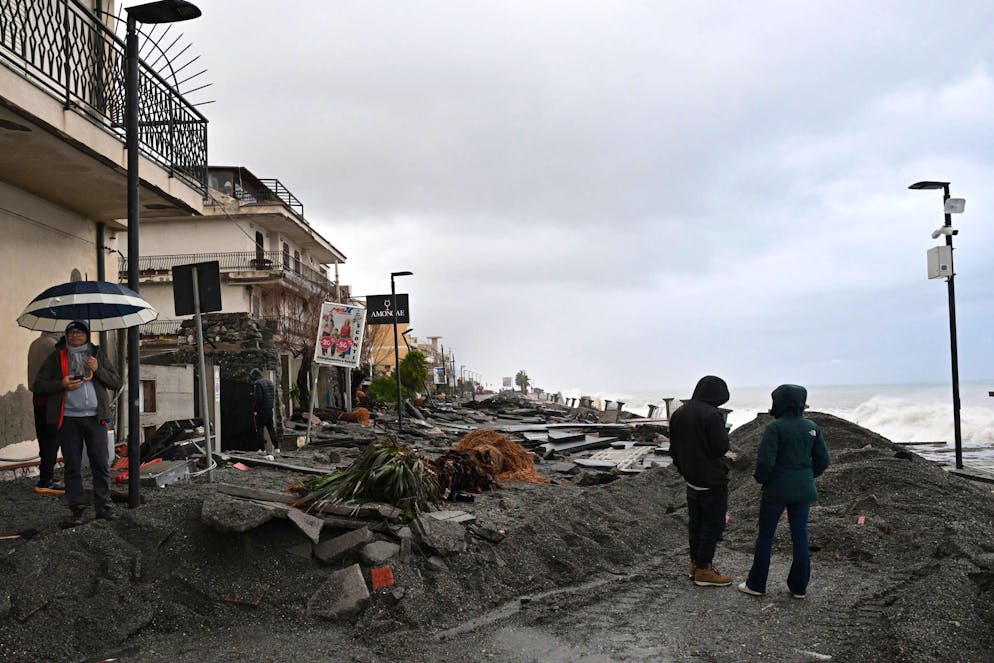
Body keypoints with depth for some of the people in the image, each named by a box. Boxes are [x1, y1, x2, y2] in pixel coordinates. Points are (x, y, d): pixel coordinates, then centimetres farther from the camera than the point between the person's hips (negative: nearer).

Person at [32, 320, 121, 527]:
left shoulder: (97, 355, 13)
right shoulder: (56, 357, 10)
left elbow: (116, 383, 9)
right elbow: (38, 385, 5)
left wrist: (98, 369, -7)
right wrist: (62, 384, -11)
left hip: (95, 417, 1)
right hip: (68, 419, 0)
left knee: (101, 465, 0)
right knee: (72, 467, 4)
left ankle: (103, 508, 8)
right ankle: (76, 511, 9)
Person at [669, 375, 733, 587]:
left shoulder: (679, 413, 6)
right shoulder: (712, 415, -21)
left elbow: (674, 448, 12)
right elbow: (721, 447, -19)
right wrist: (724, 431, -1)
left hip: (691, 478, 8)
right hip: (712, 480, -8)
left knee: (695, 521, 17)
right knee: (713, 523, 1)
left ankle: (695, 563, 27)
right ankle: (703, 570, 4)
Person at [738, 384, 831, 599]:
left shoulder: (775, 427, -16)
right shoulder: (811, 427, 2)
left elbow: (765, 460, -20)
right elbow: (823, 459, 7)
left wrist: (760, 478, -1)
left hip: (777, 490, -5)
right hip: (803, 490, 5)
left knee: (765, 535, 7)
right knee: (800, 536, 12)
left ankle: (756, 585, 15)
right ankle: (799, 587, 19)